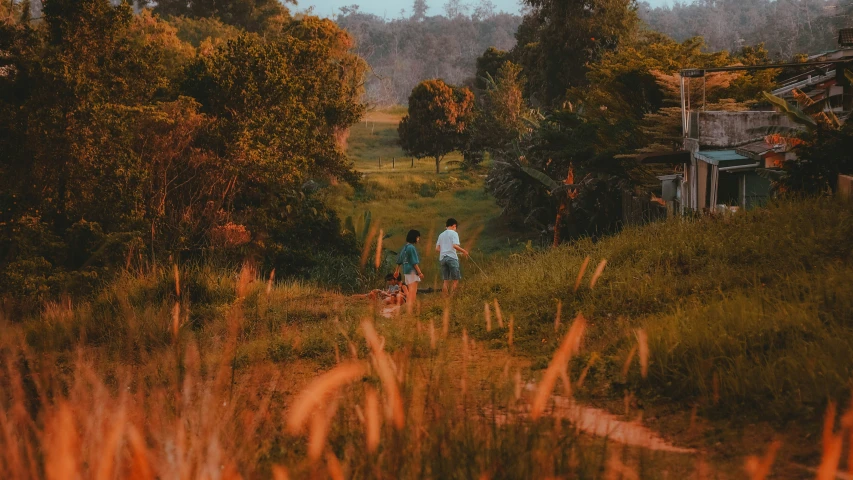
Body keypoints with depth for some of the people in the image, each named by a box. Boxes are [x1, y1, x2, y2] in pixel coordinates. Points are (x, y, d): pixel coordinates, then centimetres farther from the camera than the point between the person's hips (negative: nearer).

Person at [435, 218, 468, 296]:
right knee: (456, 280, 0)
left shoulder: (441, 235, 17)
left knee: (446, 281, 8)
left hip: (442, 258, 6)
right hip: (452, 258, -6)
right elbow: (455, 245, -16)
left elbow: (437, 249, 13)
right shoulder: (453, 233, -2)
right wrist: (463, 251, -3)